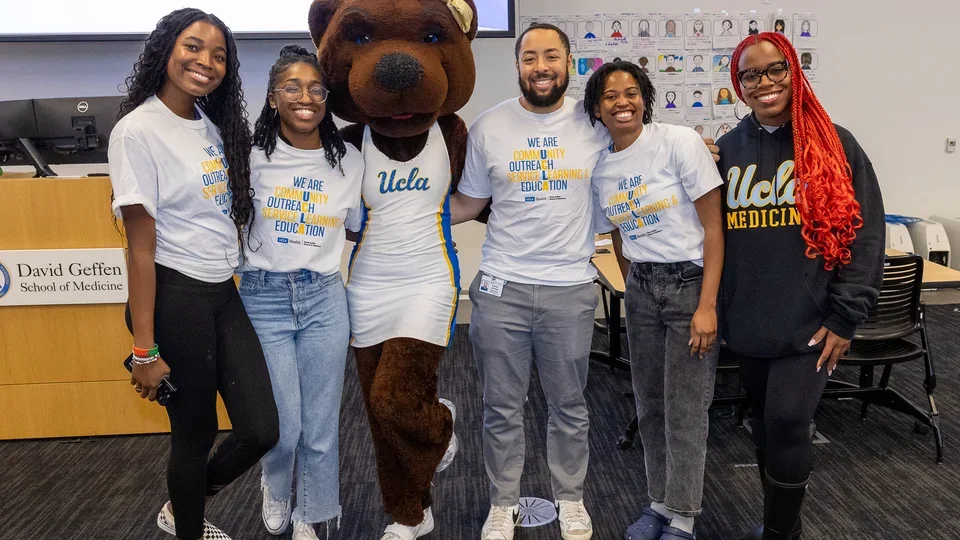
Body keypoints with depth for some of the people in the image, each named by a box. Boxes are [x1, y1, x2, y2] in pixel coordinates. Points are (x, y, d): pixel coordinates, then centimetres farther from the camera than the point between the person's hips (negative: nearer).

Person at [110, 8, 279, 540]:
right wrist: (145, 350, -14)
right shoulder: (138, 130, -12)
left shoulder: (213, 125, 10)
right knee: (196, 433, 7)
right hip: (176, 298, -7)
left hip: (224, 293, 7)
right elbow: (140, 246, -14)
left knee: (261, 430, 7)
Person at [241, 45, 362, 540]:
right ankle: (276, 487, 38)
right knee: (283, 425, 2)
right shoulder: (253, 155, -4)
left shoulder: (350, 161, 2)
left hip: (324, 299, 2)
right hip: (264, 298, -1)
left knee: (321, 425, 8)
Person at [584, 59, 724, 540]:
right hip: (641, 290, 5)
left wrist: (707, 305, -15)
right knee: (650, 406, 12)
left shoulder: (680, 142, -10)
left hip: (691, 284, -5)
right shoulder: (600, 168, 5)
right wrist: (634, 289, 13)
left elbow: (713, 227, -11)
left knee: (684, 411, 0)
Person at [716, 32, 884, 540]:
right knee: (765, 421, 14)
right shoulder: (728, 149, 5)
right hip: (747, 322, 4)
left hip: (809, 321, -3)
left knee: (787, 422, -7)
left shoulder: (834, 144, -3)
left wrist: (845, 318, -9)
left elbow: (864, 234, -5)